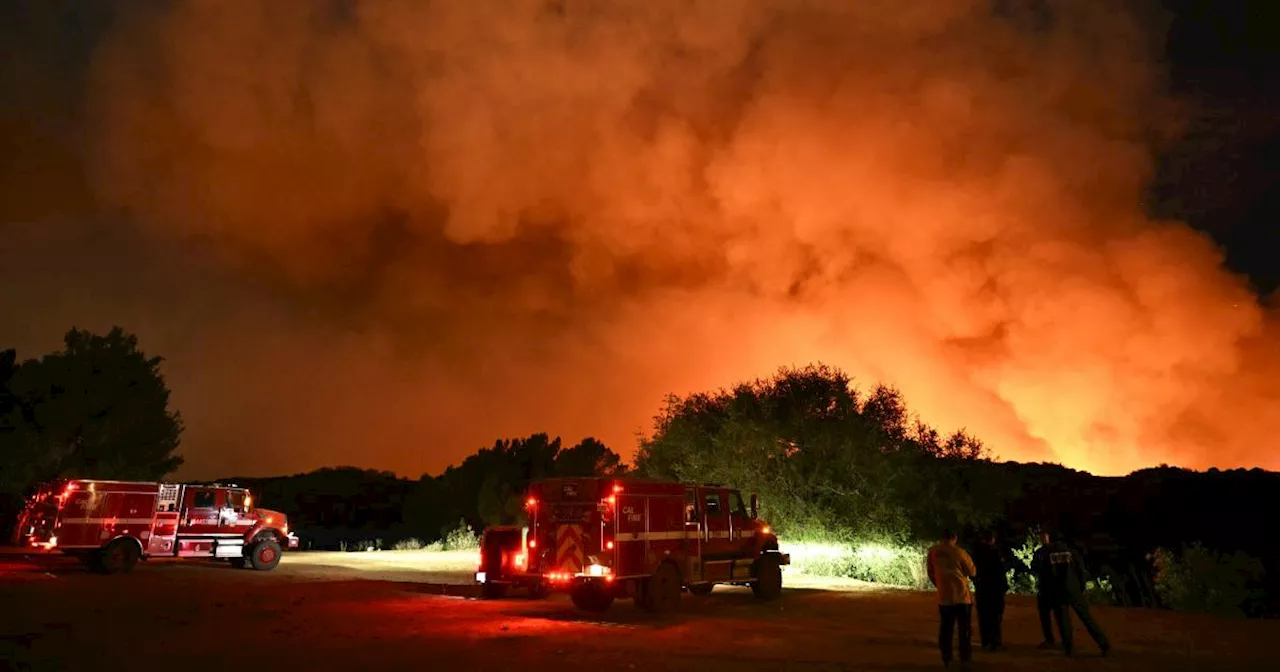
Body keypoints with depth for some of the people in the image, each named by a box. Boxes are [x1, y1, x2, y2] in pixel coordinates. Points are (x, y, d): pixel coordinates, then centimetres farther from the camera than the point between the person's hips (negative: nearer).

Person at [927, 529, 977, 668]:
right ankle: (965, 658, 12)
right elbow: (972, 572, 3)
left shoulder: (933, 551, -1)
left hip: (944, 597, 2)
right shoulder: (959, 552, -8)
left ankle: (946, 659, 10)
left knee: (945, 629, 9)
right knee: (965, 629, 10)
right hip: (962, 595, -2)